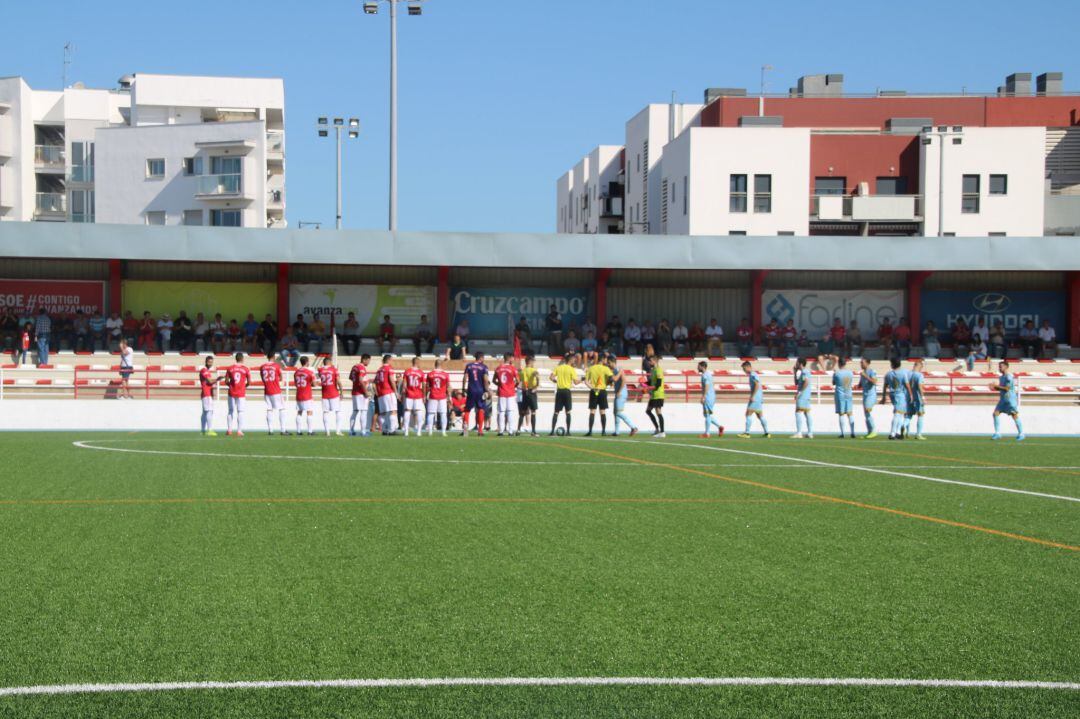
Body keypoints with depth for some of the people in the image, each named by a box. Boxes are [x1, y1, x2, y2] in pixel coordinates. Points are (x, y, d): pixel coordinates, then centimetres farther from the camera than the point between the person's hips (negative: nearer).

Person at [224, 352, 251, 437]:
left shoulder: (230, 368, 1)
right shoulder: (245, 369, -5)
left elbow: (226, 381, 1)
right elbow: (249, 382, -6)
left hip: (232, 393, 2)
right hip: (241, 393, -2)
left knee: (231, 411, 12)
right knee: (240, 412, 2)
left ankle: (229, 430, 11)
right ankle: (239, 431, -1)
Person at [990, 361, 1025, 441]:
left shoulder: (1009, 377, -14)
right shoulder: (1001, 377, 14)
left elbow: (1007, 388, -20)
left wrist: (996, 386, -15)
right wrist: (994, 387, 2)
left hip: (1010, 399, -9)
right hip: (1003, 399, 9)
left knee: (1015, 415, -4)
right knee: (996, 413, -2)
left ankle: (1021, 434, 5)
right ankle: (997, 433, 1)